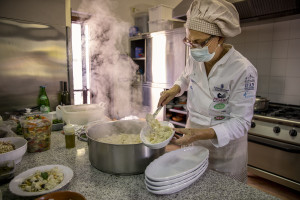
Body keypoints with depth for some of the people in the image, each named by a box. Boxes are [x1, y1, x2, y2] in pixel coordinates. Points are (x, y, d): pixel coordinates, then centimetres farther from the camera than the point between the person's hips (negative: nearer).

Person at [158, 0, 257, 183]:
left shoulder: (243, 71, -24)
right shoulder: (195, 59, -6)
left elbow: (240, 122, -22)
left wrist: (202, 134, -35)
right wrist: (175, 89, -5)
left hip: (224, 148, -5)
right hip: (192, 142, 5)